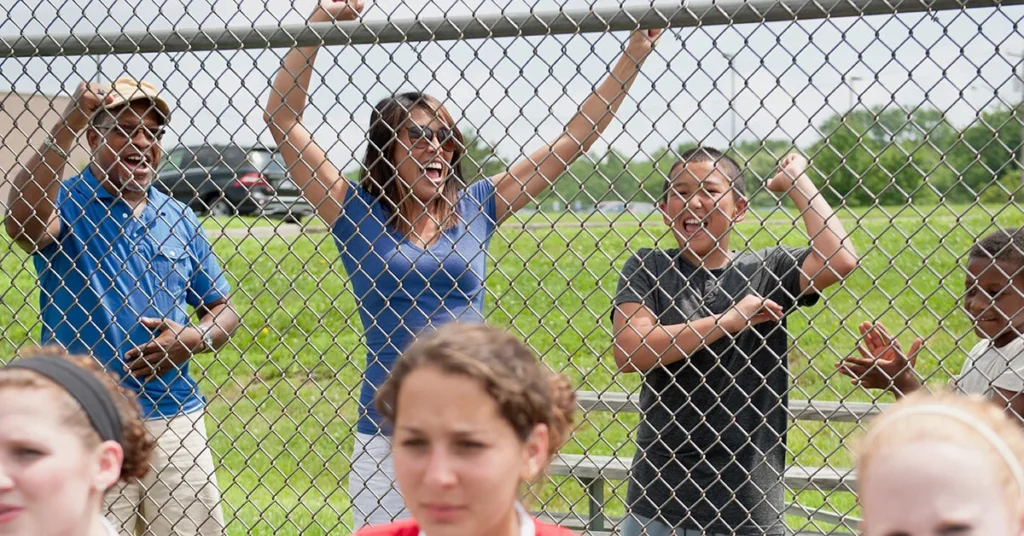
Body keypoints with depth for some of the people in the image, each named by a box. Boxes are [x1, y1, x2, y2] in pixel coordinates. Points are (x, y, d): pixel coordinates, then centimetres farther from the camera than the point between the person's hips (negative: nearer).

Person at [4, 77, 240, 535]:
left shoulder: (178, 219, 12)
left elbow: (222, 309, 16)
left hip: (175, 418, 4)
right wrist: (66, 126, -25)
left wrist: (189, 341, -7)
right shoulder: (66, 201, -1)